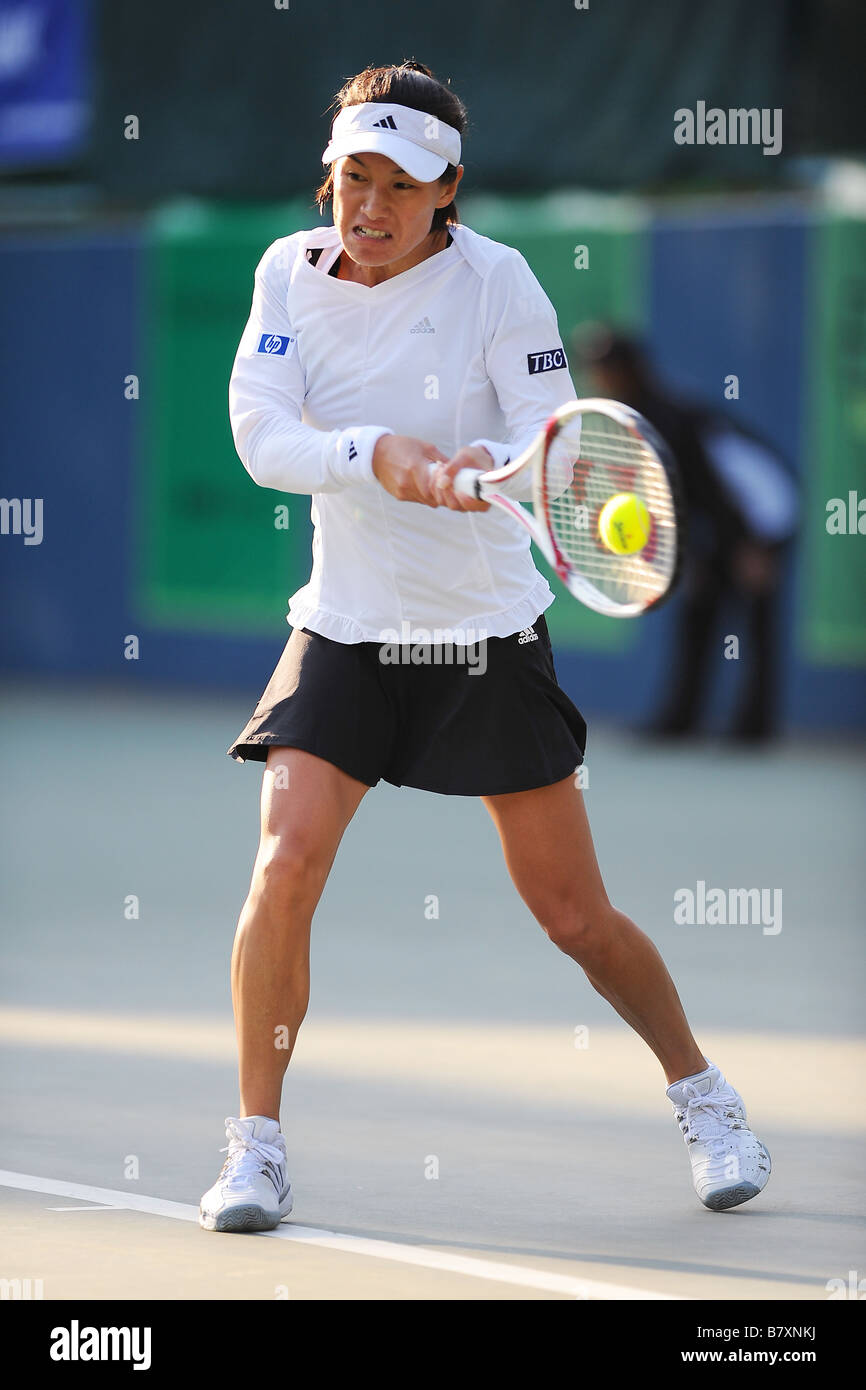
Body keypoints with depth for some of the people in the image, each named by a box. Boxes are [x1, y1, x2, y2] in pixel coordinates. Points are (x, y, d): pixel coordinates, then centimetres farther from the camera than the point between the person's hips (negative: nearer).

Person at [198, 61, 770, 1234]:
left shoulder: (495, 280, -11)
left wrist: (493, 465, -39)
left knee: (575, 916, 3)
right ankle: (256, 1145, -5)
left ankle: (703, 1098, 26)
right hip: (345, 632, 2)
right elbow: (260, 435, -13)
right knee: (286, 869, -17)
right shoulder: (291, 273, -3)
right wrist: (373, 453, -31)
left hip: (490, 640, -2)